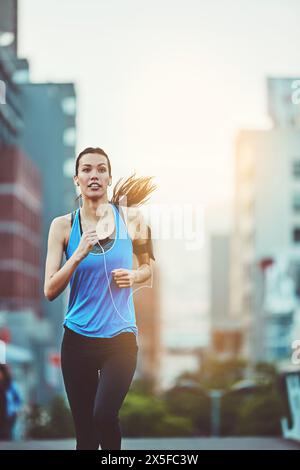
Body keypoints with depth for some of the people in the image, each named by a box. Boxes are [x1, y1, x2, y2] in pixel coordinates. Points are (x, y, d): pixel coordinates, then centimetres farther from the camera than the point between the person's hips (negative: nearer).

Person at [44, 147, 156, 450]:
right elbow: (50, 291, -5)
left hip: (120, 337, -1)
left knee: (104, 415, -23)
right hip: (78, 338, 1)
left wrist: (134, 276, -6)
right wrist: (78, 255, -19)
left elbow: (147, 266, 16)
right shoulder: (63, 226, -1)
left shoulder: (131, 218, 0)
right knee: (84, 432, 6)